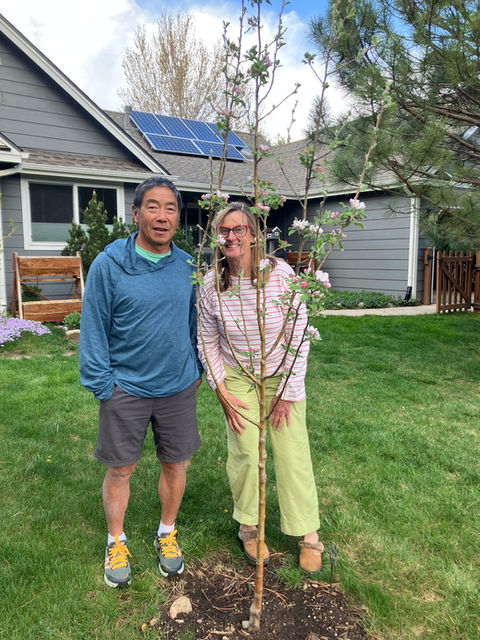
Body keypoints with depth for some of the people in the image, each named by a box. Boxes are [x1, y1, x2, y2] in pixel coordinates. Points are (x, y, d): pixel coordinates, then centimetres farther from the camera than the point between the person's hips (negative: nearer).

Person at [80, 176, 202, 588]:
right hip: (126, 388, -3)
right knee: (120, 469, 10)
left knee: (175, 463, 14)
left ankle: (167, 534, 38)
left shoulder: (187, 266, 0)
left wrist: (197, 370, 11)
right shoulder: (108, 265, -11)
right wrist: (101, 384, -9)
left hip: (179, 387, 3)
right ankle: (116, 543, 34)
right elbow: (94, 329, -7)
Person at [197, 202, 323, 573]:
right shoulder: (210, 285, -12)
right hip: (237, 378, 1)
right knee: (245, 453, 1)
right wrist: (222, 392, -4)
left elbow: (299, 336, -14)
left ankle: (308, 534, 19)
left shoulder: (280, 273, -19)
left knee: (293, 452, 1)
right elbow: (207, 343, 0)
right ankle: (248, 526, 26)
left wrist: (288, 393, -12)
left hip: (283, 377, -1)